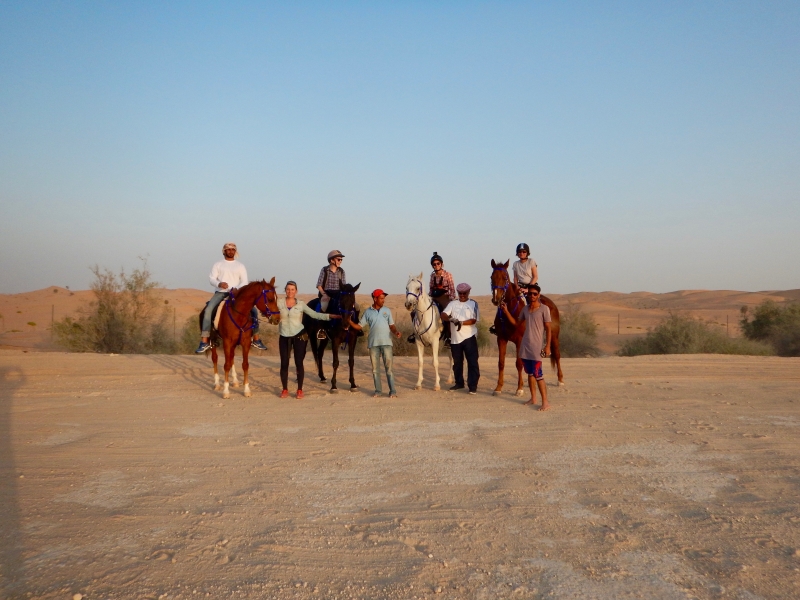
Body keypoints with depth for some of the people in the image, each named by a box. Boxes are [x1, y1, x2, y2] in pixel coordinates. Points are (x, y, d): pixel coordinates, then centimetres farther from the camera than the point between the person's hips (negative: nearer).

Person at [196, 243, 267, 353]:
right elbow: (211, 278, 0)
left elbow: (244, 282, 1)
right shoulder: (218, 265, 11)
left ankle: (256, 340, -1)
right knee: (208, 310, -27)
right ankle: (204, 342, -28)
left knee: (253, 310, -13)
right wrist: (219, 284, -23)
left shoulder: (240, 266, 11)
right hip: (220, 292, -1)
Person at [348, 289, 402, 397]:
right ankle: (378, 390, 17)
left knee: (389, 366, -2)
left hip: (386, 342, -1)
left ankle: (392, 391, 0)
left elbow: (391, 325, 7)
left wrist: (396, 331, -13)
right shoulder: (368, 312, 4)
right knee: (375, 368, 7)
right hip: (373, 343, 1)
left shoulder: (387, 311, 6)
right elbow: (359, 326, 5)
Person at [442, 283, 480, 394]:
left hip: (469, 337, -4)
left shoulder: (473, 304, 2)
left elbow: (474, 320, -9)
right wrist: (451, 319, -25)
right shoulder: (453, 303, 9)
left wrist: (462, 323, -25)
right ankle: (459, 383, 27)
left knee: (472, 362, -6)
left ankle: (473, 386, -3)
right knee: (457, 362, 13)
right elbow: (443, 315, -4)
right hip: (455, 338, 4)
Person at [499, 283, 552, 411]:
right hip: (525, 346, 6)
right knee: (530, 373, 14)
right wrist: (506, 311, 9)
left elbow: (548, 329, -7)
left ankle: (545, 402, -5)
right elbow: (515, 323, 20)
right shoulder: (525, 309, 10)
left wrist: (547, 346, -13)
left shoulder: (544, 309, -6)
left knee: (538, 374, -9)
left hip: (536, 347, -6)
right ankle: (533, 398, 24)